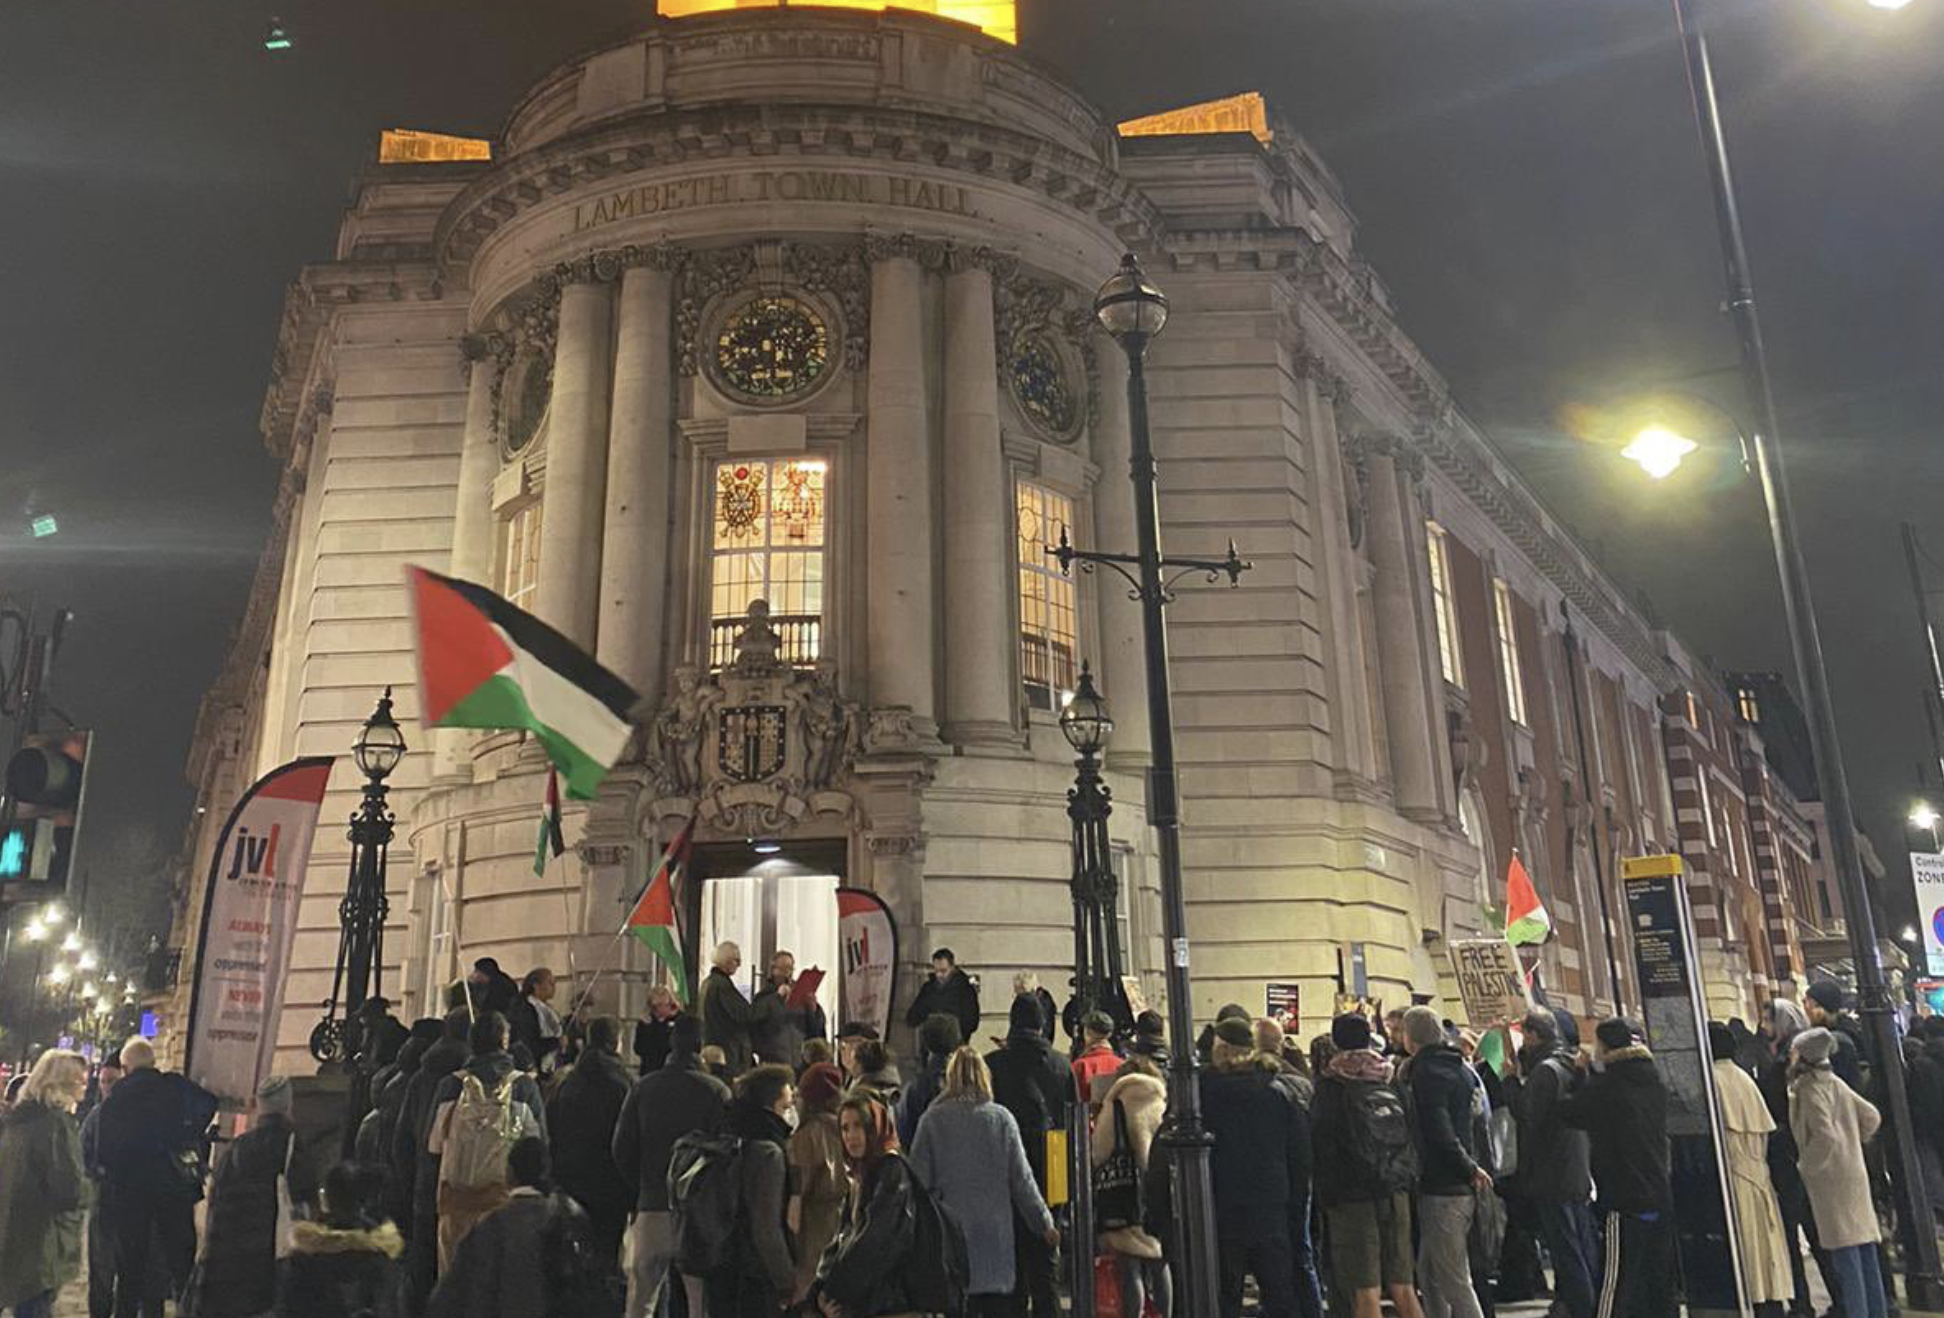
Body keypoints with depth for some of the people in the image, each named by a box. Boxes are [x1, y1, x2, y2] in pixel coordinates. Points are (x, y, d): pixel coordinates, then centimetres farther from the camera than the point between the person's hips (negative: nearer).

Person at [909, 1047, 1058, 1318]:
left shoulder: (932, 1119, -2)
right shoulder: (1002, 1118, 0)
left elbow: (919, 1179, -1)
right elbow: (1021, 1180, 3)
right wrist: (1045, 1224, 12)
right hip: (995, 1233, 1)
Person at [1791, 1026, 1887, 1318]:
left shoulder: (1809, 1088, -14)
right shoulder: (1835, 1083, 11)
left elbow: (1825, 1136, -22)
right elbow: (1871, 1117, 18)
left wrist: (1808, 1168, -10)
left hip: (1830, 1177, -8)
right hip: (1854, 1171, 8)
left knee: (1845, 1253, -7)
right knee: (1864, 1248, 11)